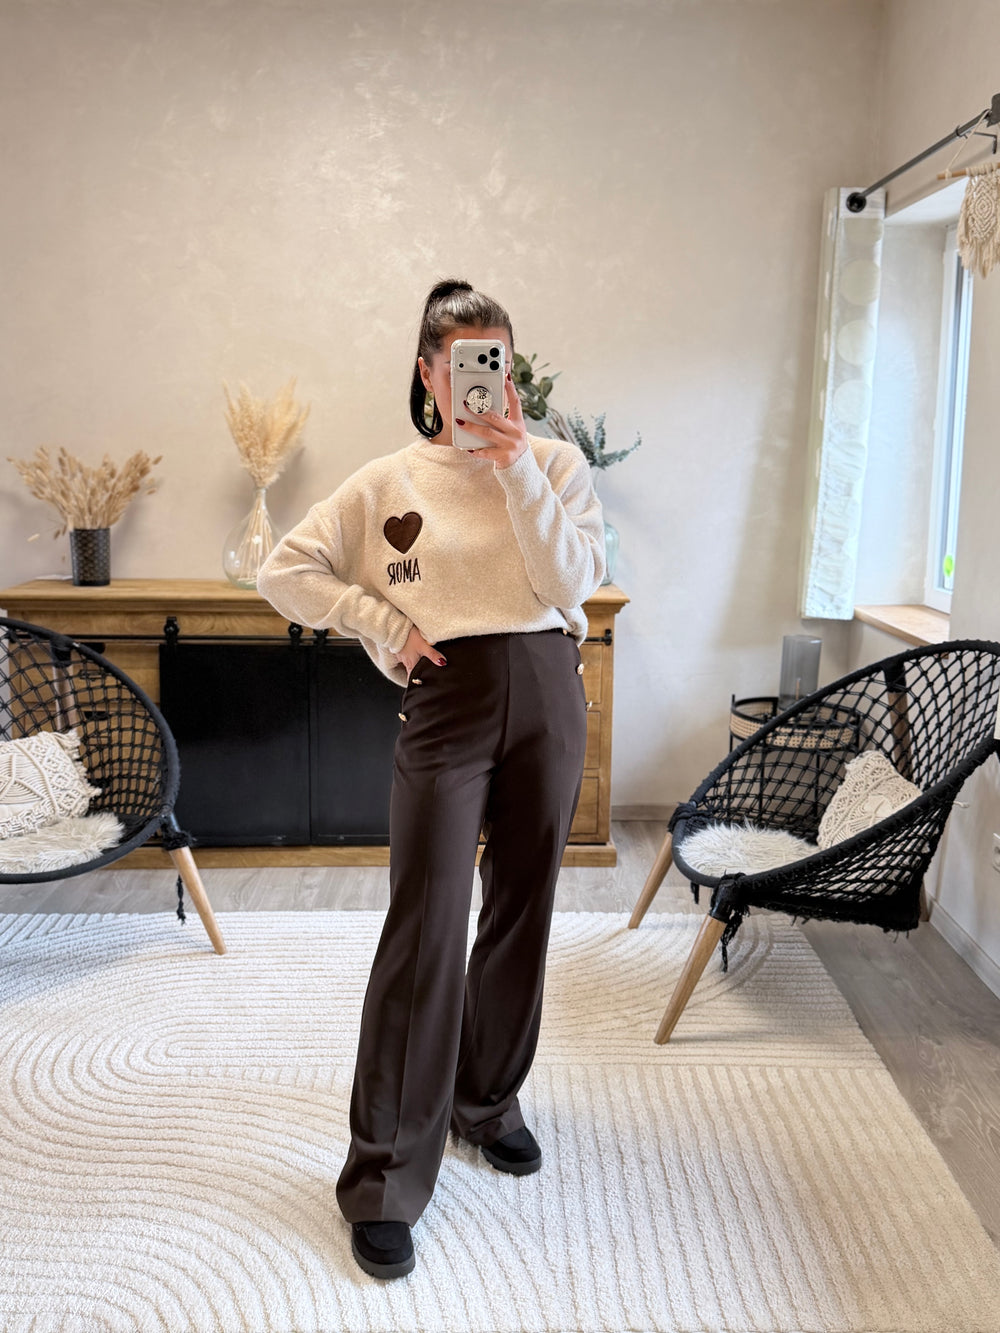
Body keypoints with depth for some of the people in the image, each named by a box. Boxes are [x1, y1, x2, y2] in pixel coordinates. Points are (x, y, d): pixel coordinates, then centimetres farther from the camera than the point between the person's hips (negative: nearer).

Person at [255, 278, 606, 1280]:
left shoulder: (555, 462, 7)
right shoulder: (388, 483, 5)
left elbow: (571, 580, -8)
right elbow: (284, 572, 5)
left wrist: (515, 465, -13)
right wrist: (383, 621, -5)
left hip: (547, 692, 2)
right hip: (445, 703, -2)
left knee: (522, 912, 12)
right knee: (426, 930, -6)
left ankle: (488, 1100, 34)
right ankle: (386, 1178, 5)